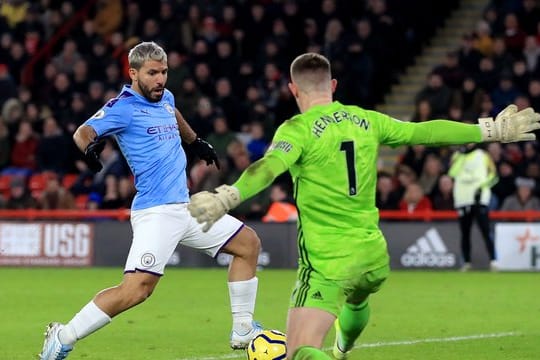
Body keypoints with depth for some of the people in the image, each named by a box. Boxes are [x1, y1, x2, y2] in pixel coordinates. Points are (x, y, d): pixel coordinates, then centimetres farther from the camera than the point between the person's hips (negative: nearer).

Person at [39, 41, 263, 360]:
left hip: (185, 208, 9)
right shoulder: (124, 107, -10)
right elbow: (82, 132, -21)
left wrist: (196, 142, 49)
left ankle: (244, 330, 22)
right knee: (136, 289, -23)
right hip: (156, 212, -9)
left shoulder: (165, 97, 13)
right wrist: (90, 146, -43)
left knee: (249, 243, 15)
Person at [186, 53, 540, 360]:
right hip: (373, 254, 7)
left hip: (327, 262, -7)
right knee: (356, 301, 40)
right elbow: (426, 132, 13)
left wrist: (226, 198, -44)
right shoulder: (366, 121, 6)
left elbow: (268, 168, -28)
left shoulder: (298, 129, -10)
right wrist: (492, 130, 24)